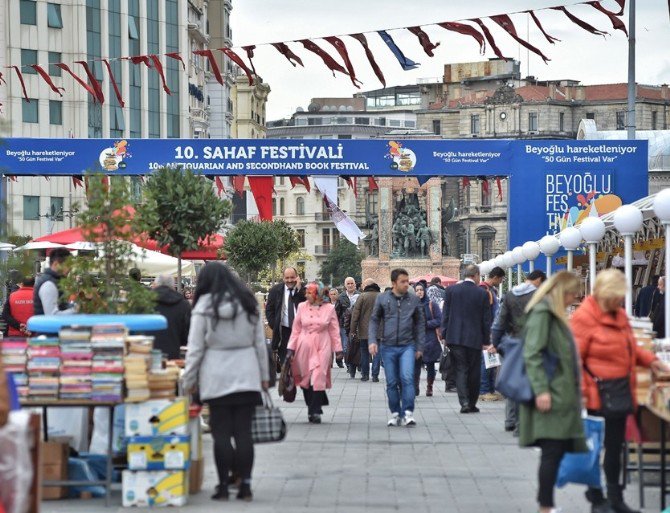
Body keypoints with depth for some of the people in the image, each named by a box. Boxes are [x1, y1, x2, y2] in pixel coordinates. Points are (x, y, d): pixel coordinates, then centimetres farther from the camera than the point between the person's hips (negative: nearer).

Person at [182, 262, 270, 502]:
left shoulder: (204, 307, -5)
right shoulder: (248, 304, 5)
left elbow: (195, 348, -3)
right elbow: (260, 343, 8)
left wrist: (189, 381, 5)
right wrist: (264, 375, 15)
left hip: (216, 379, -3)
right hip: (247, 376, 3)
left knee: (221, 433, 3)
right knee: (244, 432, 4)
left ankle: (223, 486, 4)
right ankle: (245, 485, 4)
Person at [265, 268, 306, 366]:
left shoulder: (303, 290, 2)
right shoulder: (276, 290, 5)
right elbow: (269, 309, 8)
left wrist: (299, 289, -16)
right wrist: (274, 326, -2)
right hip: (283, 331, 0)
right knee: (284, 361, -1)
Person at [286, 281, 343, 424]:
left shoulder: (329, 308, 1)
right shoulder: (302, 307, 4)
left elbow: (334, 331, 7)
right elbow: (296, 329, 8)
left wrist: (338, 349, 4)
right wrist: (291, 349, 5)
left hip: (322, 348, -2)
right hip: (304, 347, 2)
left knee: (318, 378, -9)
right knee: (306, 379, 4)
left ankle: (315, 412, -5)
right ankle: (313, 408, 18)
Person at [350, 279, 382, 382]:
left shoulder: (362, 297, -4)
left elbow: (355, 314, -5)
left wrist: (352, 330, 0)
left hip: (364, 330, -1)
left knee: (364, 352, 11)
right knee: (377, 352, 5)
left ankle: (365, 374, 14)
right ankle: (375, 375, 0)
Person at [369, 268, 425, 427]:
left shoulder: (414, 300, 4)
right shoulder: (382, 299, 3)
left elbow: (420, 324, 11)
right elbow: (374, 320, 8)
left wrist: (420, 347, 9)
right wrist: (372, 341, -4)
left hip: (407, 346, -1)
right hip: (388, 347, 1)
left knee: (407, 378, -17)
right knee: (392, 382, 5)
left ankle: (408, 412, -15)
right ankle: (395, 414, 16)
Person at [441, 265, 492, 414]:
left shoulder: (451, 290, -1)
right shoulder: (482, 293, -4)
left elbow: (445, 314, 1)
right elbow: (486, 319, -1)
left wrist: (444, 335, 8)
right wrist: (486, 341, 6)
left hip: (455, 337, 1)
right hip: (474, 339, -1)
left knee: (460, 370, 3)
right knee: (474, 372, 10)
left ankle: (464, 402, -11)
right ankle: (472, 404, 15)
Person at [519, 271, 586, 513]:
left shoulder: (554, 314, 19)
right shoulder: (542, 312, -11)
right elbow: (532, 354, -18)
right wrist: (541, 390, -24)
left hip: (562, 395, 10)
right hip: (550, 396, -10)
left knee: (560, 450, 9)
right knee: (552, 452, -7)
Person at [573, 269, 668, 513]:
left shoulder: (619, 314, 11)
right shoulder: (585, 317, -14)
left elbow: (629, 347, 22)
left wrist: (650, 360, 7)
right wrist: (580, 391, -19)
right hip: (598, 394, -8)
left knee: (615, 446, 14)